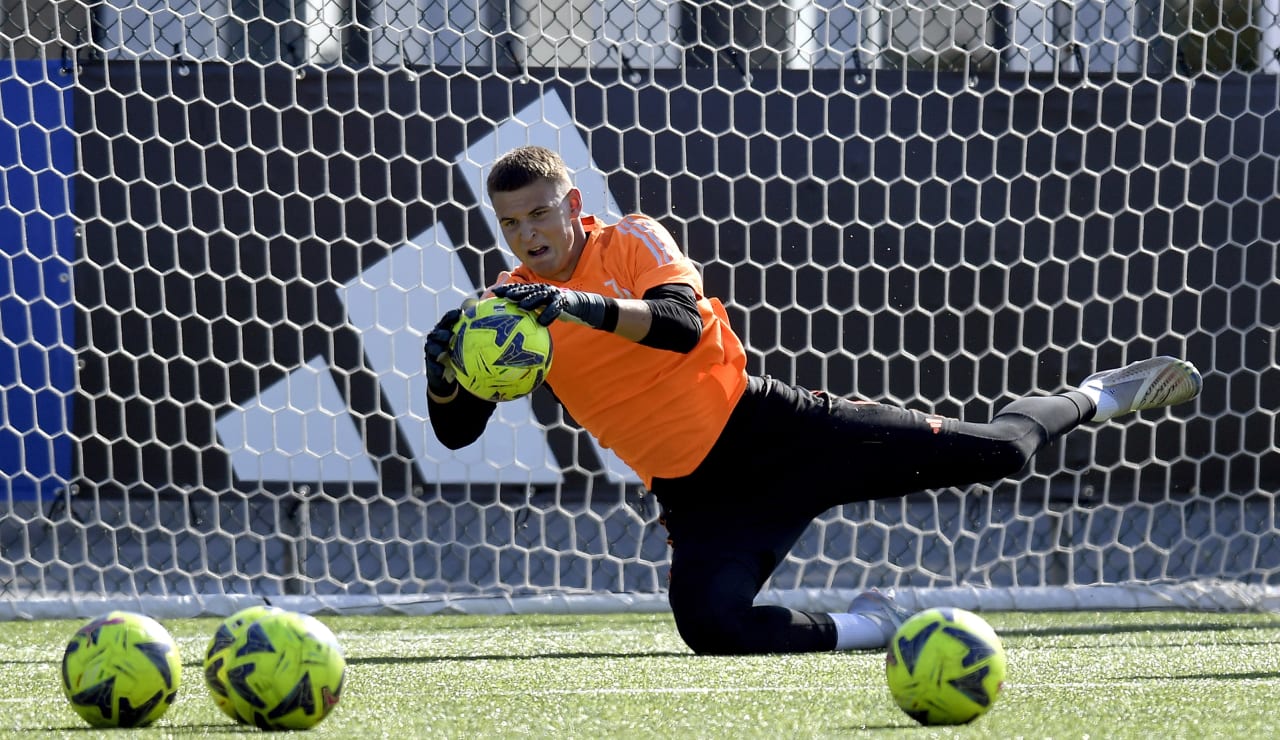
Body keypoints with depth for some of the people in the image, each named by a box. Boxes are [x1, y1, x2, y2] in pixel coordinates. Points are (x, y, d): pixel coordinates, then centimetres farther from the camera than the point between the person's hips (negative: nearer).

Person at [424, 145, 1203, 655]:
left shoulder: (632, 242, -8)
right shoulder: (512, 303, 3)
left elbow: (682, 324, -28)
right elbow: (457, 430, -2)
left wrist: (583, 306, -43)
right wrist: (444, 370, -24)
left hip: (772, 427, -3)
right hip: (698, 495, 3)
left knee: (991, 451, -5)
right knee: (712, 626, -26)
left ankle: (1091, 398, 28)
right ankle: (860, 628, 1)